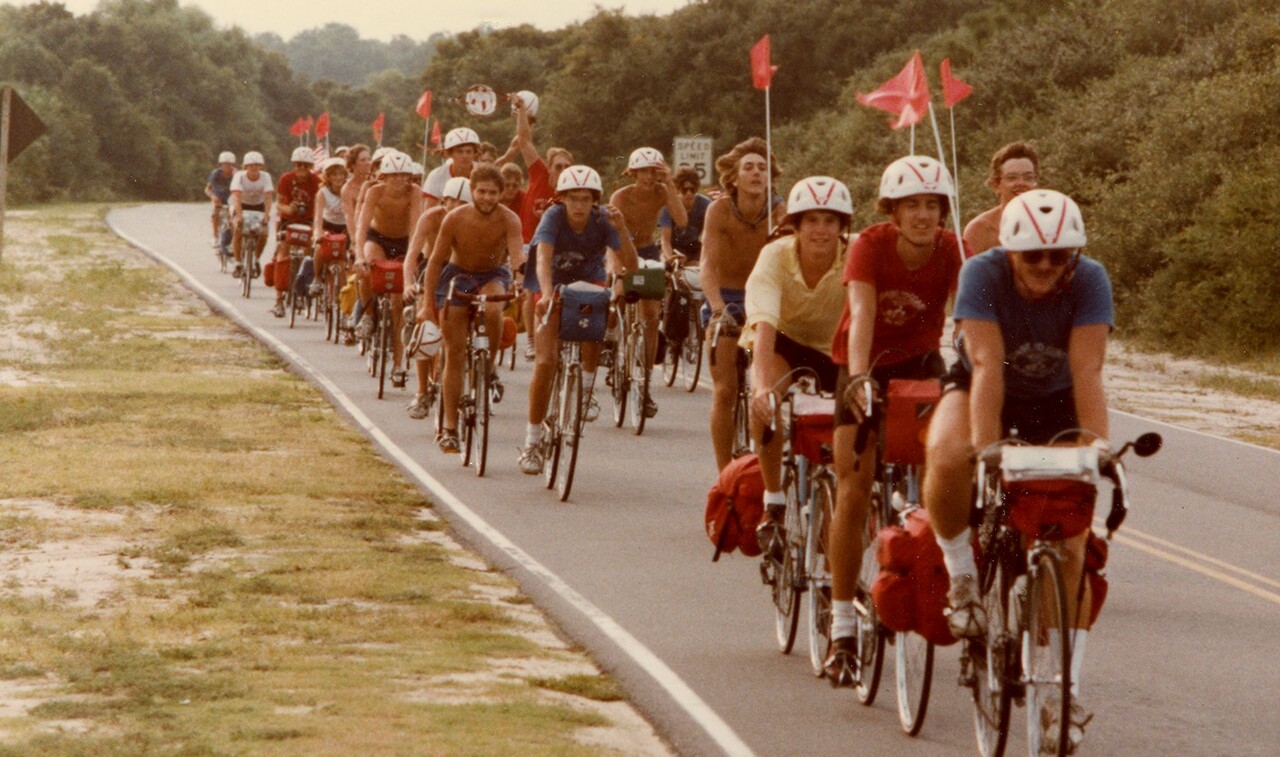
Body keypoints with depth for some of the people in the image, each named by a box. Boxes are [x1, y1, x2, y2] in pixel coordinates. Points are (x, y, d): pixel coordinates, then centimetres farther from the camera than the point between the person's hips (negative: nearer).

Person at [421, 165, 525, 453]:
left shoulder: (508, 220, -22)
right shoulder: (455, 219, -19)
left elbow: (517, 255, -36)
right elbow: (436, 260, -11)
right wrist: (428, 303, -13)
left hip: (493, 276, -1)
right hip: (458, 276, 1)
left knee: (492, 309, -37)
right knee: (455, 355, -4)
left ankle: (489, 367, -11)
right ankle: (449, 428, 2)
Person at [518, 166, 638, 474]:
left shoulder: (602, 219, -21)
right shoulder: (554, 216, -25)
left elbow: (630, 264, -27)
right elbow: (543, 257, -39)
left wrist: (621, 229, -43)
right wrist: (546, 295, -56)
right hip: (557, 286, -1)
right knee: (546, 361, -13)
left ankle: (586, 386, -5)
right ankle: (532, 442, -4)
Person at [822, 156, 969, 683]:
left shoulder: (951, 251, -19)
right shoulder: (871, 245, -24)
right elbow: (862, 313, -38)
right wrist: (858, 376, -54)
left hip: (920, 362, 2)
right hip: (867, 367, -2)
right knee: (853, 490, -10)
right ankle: (842, 630, -6)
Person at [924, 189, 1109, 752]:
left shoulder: (1089, 281, -25)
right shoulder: (983, 274, -29)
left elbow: (1087, 370, -31)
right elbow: (987, 365, -36)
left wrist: (1097, 441, -44)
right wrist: (985, 446, -47)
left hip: (1054, 402, 1)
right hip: (981, 390, -1)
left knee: (1071, 547, -11)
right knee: (948, 459, -38)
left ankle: (1067, 690, -3)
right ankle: (962, 579, -13)